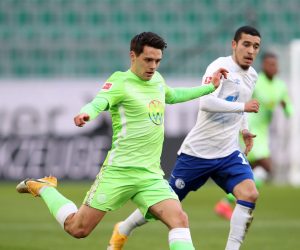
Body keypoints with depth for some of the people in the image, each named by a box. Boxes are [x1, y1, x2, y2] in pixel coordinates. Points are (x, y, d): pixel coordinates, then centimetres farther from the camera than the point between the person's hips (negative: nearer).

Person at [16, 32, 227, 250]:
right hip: (120, 171, -5)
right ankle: (43, 188, 26)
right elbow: (99, 102, -28)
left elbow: (173, 96, 37)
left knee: (179, 220, -18)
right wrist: (86, 114, -51)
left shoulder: (157, 79, 13)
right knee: (78, 229, 0)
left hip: (151, 175, 5)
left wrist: (210, 87, 36)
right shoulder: (121, 82, -9)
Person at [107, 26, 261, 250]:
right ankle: (122, 231, 31)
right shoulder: (220, 67, -16)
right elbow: (205, 102, -32)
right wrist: (243, 107, -30)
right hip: (198, 152, -6)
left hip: (229, 153, 6)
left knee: (250, 194, -20)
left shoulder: (252, 75, 9)